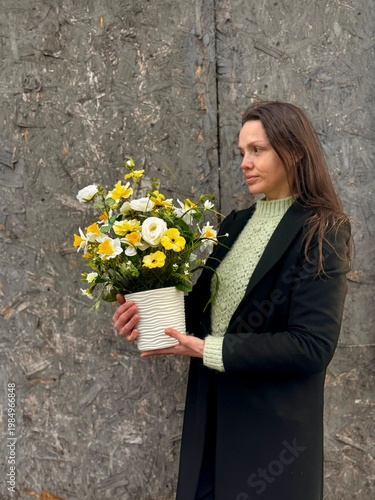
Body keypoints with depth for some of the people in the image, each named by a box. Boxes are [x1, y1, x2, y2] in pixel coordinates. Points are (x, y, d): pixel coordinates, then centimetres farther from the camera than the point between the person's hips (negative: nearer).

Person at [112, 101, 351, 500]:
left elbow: (312, 346, -19)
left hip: (273, 425, -6)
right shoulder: (236, 224, 9)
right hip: (210, 413, 6)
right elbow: (205, 305, 11)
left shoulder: (320, 235, -12)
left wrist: (209, 350, -21)